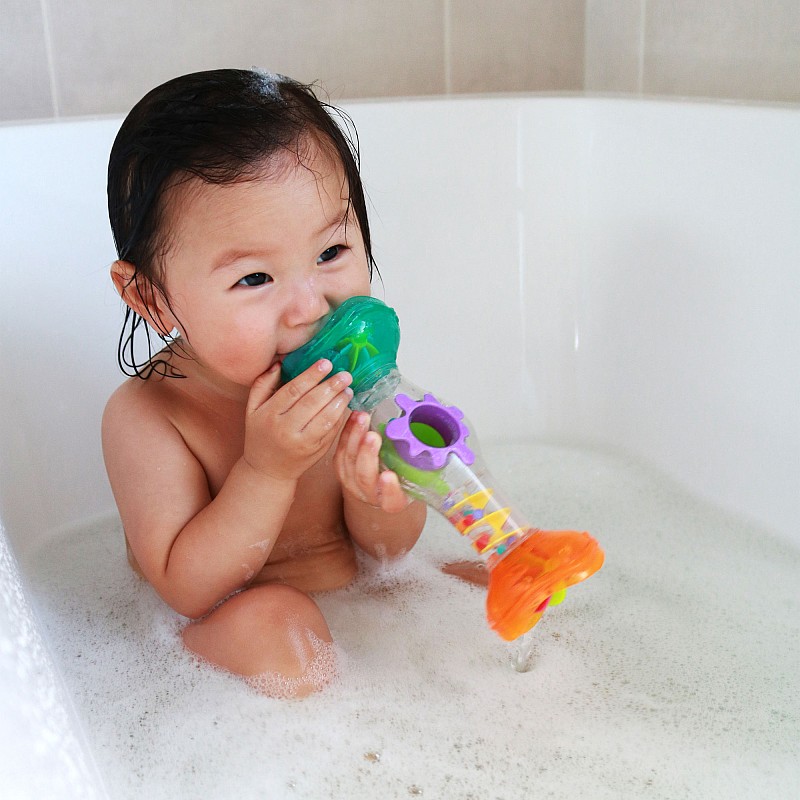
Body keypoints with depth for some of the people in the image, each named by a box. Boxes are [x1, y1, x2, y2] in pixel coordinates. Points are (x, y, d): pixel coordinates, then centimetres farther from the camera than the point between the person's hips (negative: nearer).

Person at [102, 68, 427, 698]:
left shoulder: (350, 373, -13)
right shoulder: (146, 417, -22)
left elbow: (388, 548, -5)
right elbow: (187, 590, -24)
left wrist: (375, 497, -28)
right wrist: (267, 470, -34)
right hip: (216, 632, -3)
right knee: (272, 620, -33)